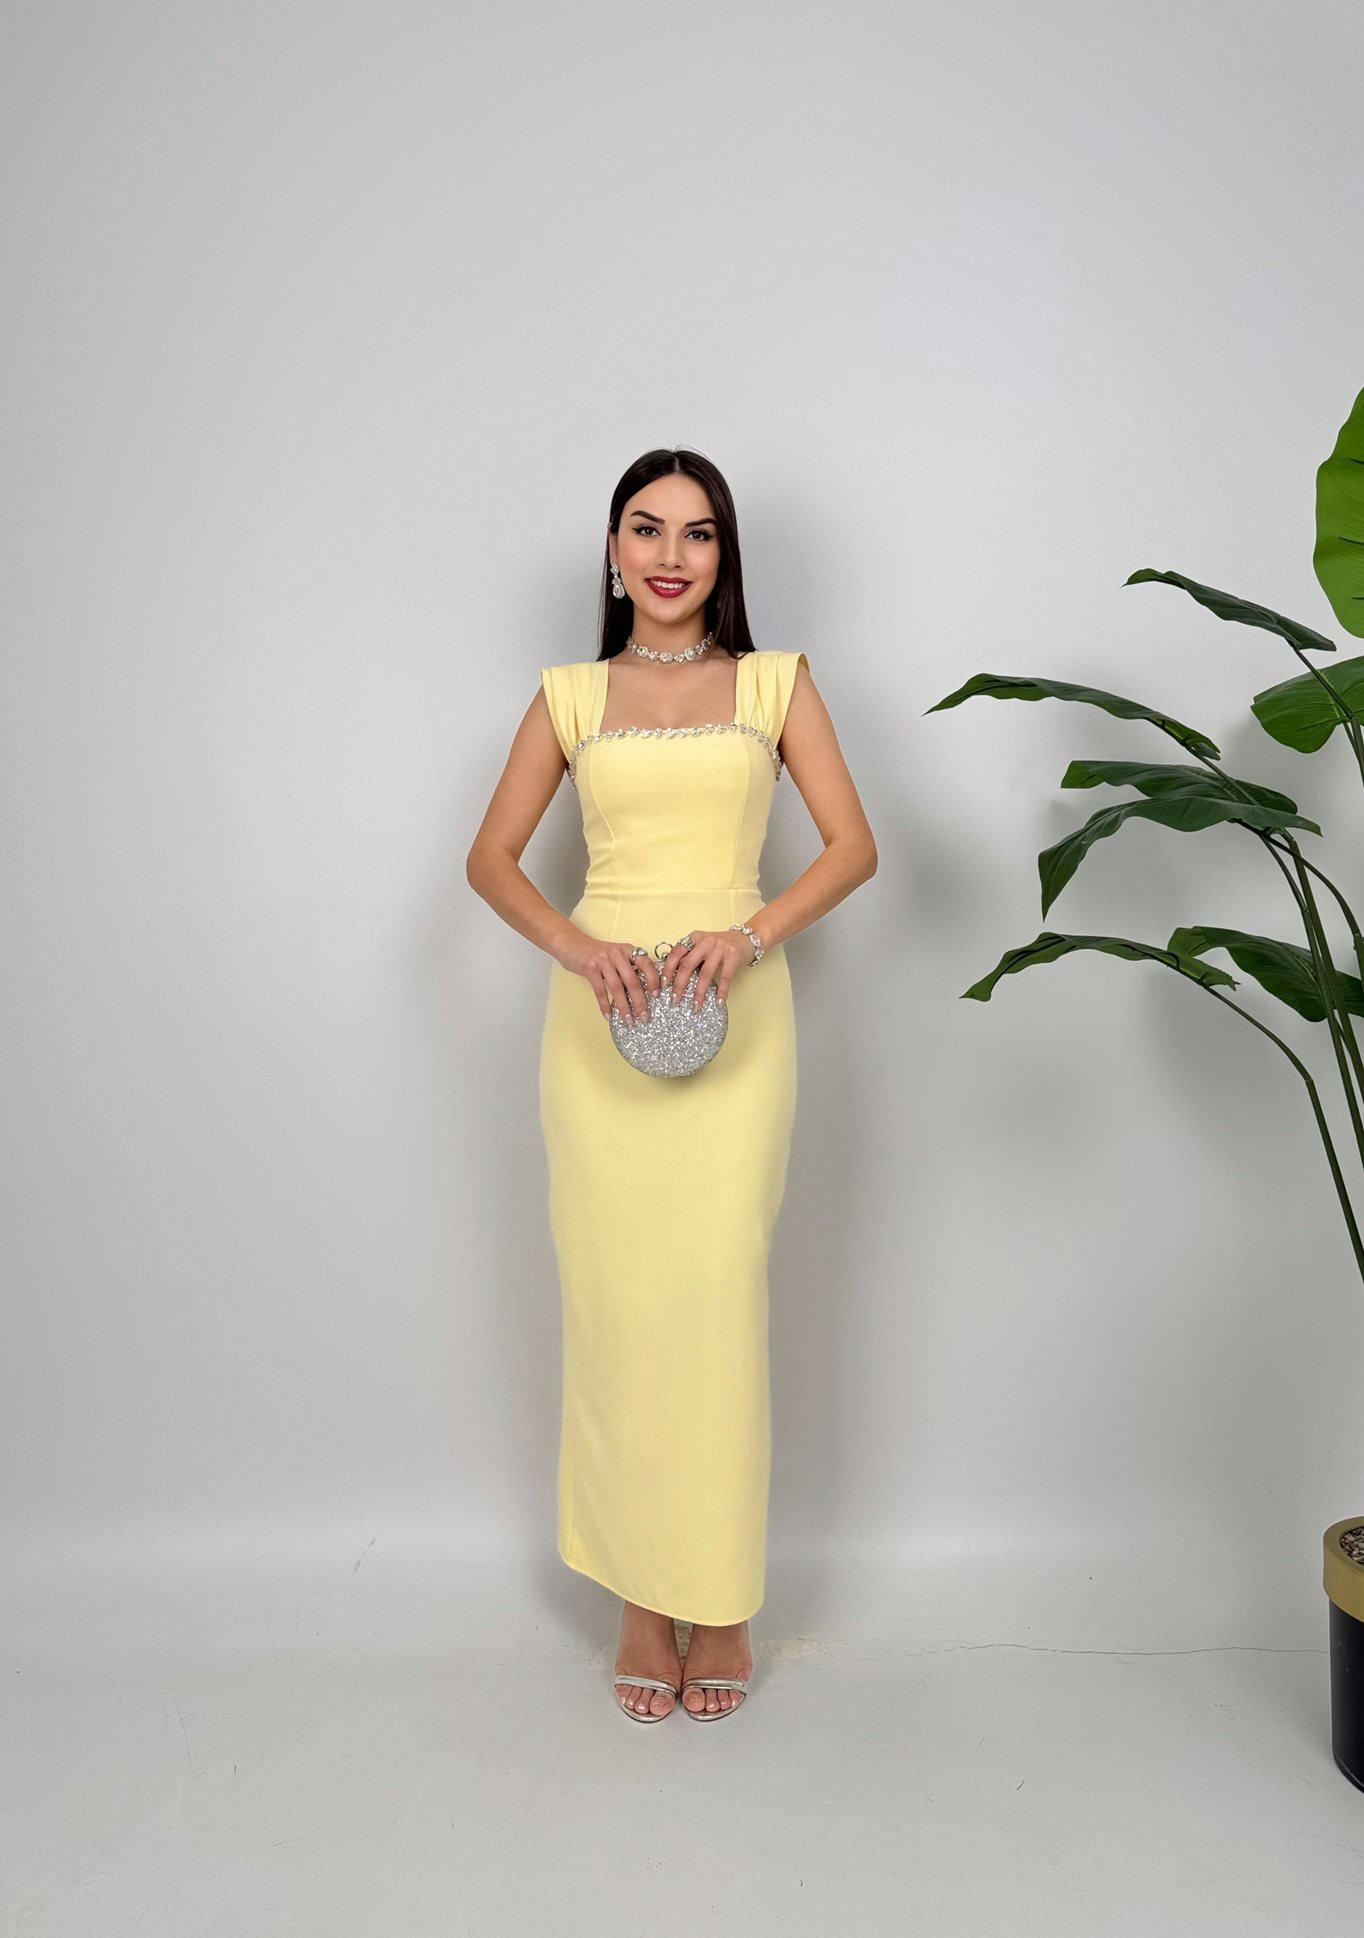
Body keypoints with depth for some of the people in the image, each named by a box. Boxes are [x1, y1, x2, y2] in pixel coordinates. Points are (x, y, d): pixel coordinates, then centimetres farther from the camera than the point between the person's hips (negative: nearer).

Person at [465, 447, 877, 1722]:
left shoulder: (776, 684, 9)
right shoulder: (570, 695, 11)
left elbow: (853, 845, 2)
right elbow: (490, 858, 9)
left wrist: (749, 933, -14)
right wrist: (571, 945, -10)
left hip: (734, 1014, -1)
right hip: (602, 1014, 1)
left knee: (718, 1294, -4)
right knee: (616, 1297, 1)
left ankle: (720, 1598, 11)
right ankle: (640, 1599, 13)